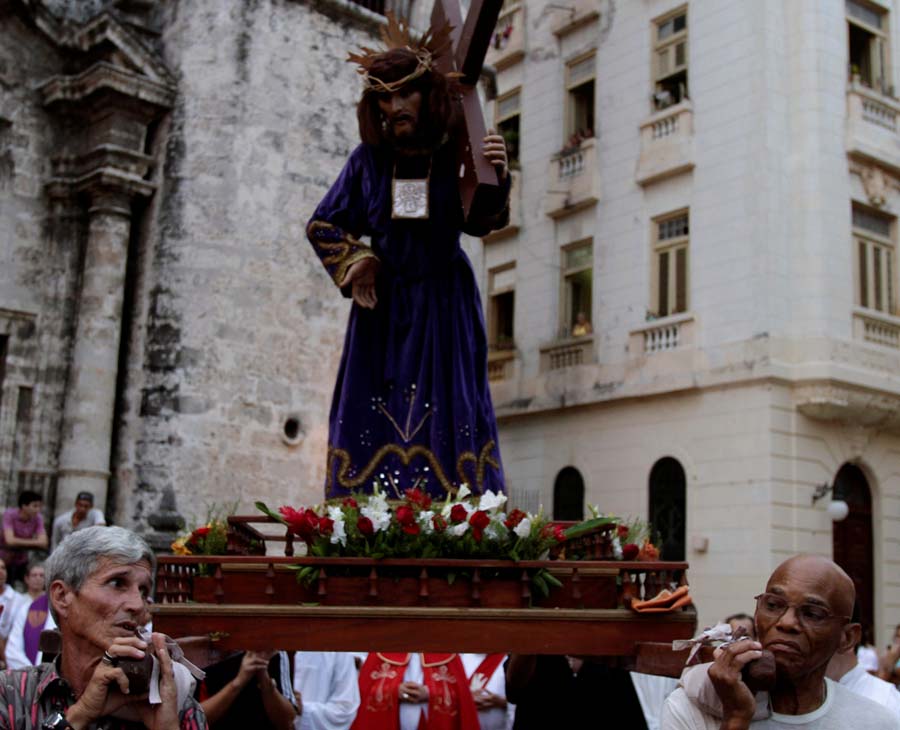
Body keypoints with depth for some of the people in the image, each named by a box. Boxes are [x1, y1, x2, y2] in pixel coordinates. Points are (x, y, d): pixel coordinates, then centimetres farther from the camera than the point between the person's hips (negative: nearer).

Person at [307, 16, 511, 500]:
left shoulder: (455, 152, -3)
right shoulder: (369, 159, 3)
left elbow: (482, 221, -16)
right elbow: (322, 224, 13)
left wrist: (495, 179, -35)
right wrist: (354, 264, -1)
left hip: (444, 305, -1)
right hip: (383, 302, 2)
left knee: (445, 411, -7)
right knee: (375, 418, -2)